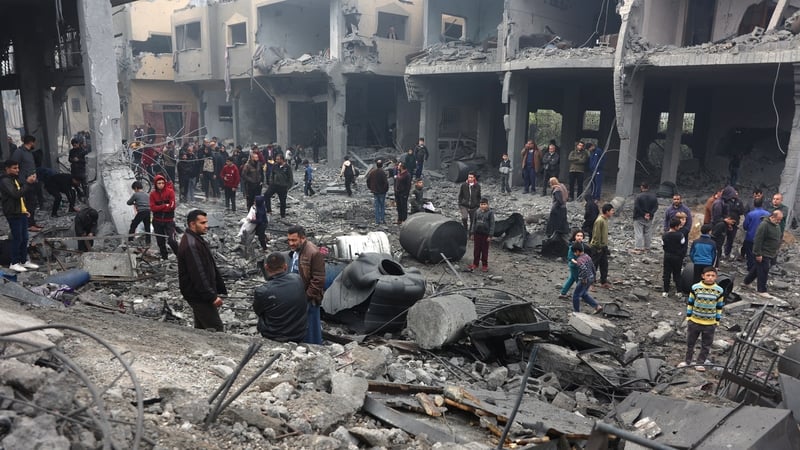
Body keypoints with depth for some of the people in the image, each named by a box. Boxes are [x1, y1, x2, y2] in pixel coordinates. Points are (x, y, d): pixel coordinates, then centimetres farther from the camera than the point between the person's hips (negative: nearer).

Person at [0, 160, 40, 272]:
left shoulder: (14, 179, 17)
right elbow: (16, 194, -26)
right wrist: (28, 182, -26)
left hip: (21, 213, 9)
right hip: (13, 214, -9)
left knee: (24, 238, 10)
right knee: (17, 238, -5)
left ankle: (24, 261, 18)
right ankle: (13, 263, 4)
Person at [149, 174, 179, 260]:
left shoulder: (170, 192, -8)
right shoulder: (153, 194, 0)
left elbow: (172, 206, -15)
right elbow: (152, 208, -10)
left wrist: (159, 208, -12)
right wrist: (165, 206, -17)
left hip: (169, 221, -3)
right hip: (157, 221, 3)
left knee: (171, 240, -14)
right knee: (160, 241, 12)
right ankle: (164, 257, 28)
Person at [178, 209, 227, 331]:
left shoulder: (196, 239, 11)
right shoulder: (190, 245, -23)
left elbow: (210, 266, 17)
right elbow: (198, 274, -27)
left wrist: (221, 288, 16)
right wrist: (212, 296, -25)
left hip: (201, 294, 10)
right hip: (198, 295, -10)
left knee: (201, 328, 18)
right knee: (216, 328, -7)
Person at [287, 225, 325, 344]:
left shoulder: (314, 253, -22)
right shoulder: (294, 251, 6)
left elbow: (318, 280, -20)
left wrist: (306, 298, -17)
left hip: (309, 300, -8)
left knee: (310, 332, 2)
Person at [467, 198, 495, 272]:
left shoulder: (490, 213, -9)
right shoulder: (477, 212, 2)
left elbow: (492, 224, -7)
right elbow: (474, 222, 10)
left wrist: (490, 235, -11)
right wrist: (472, 233, 8)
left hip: (485, 234, -3)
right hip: (477, 233, 3)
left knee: (485, 250, 6)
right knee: (476, 249, 10)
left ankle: (484, 265, 18)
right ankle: (475, 264, 23)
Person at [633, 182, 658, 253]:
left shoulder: (639, 196, -14)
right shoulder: (653, 196, 3)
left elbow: (636, 207, -18)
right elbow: (656, 207, 0)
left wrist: (643, 214, -12)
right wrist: (650, 214, -8)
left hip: (639, 218, -5)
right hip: (649, 218, 5)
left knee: (638, 233, -3)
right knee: (647, 233, 14)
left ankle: (638, 248, -6)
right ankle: (647, 248, 20)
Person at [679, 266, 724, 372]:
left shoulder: (719, 291, -7)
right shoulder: (695, 287, -10)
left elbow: (719, 307, 3)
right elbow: (690, 303, 0)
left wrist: (717, 321, 4)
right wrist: (688, 317, 0)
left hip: (710, 324, 0)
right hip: (694, 321, 0)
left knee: (706, 345, 12)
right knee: (690, 342, 13)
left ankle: (700, 362, 28)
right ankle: (688, 360, 30)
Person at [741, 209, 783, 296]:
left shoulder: (777, 225, 9)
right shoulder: (764, 225, -21)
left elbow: (778, 238, 23)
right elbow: (758, 240, -23)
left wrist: (776, 251, 22)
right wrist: (758, 254, -22)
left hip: (771, 254, 9)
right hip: (763, 254, -9)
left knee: (757, 269, 18)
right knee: (763, 271, -3)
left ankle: (746, 282, 31)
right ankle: (762, 290, 7)